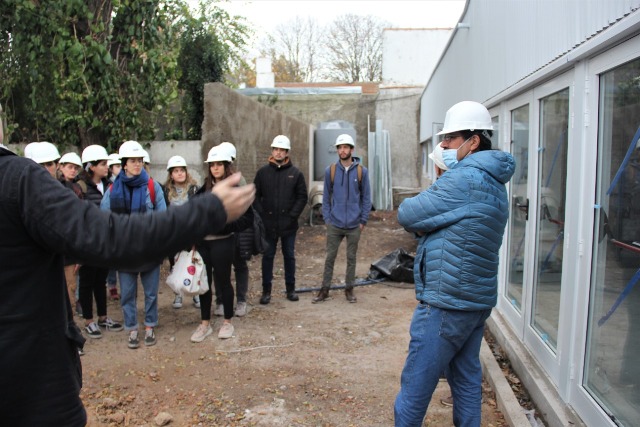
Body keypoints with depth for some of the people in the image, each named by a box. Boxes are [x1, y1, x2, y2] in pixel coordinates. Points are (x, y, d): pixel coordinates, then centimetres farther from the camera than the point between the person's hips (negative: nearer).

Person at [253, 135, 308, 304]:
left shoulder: (296, 173, 1)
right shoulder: (263, 172, 4)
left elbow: (302, 197, 1)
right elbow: (255, 195, 5)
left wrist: (293, 215, -9)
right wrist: (261, 215, -5)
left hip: (288, 225, 0)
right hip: (268, 224, 1)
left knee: (289, 256, 10)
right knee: (268, 256, 6)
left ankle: (290, 289, 22)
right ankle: (266, 291, 16)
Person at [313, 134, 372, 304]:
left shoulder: (361, 171, -2)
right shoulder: (330, 170, 0)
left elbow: (366, 197, 2)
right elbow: (326, 197, 5)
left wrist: (363, 220, -1)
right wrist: (327, 219, 0)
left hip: (354, 225, 0)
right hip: (334, 224, 0)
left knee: (351, 258, 10)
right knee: (330, 257, 7)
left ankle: (349, 289, 23)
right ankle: (324, 290, 18)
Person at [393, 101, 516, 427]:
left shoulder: (464, 179, -18)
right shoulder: (493, 183, 14)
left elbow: (406, 215, -14)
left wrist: (415, 214, 5)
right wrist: (425, 223, -1)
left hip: (446, 302, -10)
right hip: (477, 299, 10)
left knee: (415, 384, 1)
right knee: (467, 378, 17)